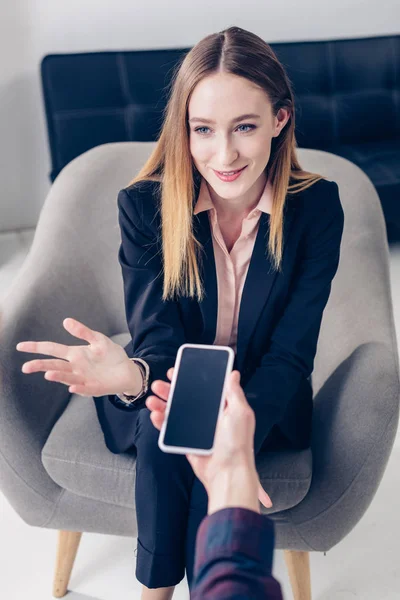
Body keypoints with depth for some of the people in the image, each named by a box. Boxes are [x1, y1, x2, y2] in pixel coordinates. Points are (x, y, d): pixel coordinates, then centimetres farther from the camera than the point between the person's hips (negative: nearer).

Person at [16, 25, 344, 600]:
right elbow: (159, 338, -20)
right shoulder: (144, 205, -15)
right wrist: (133, 373, -45)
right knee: (164, 427, -31)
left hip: (265, 400, 0)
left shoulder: (317, 206, -16)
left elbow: (291, 352, -18)